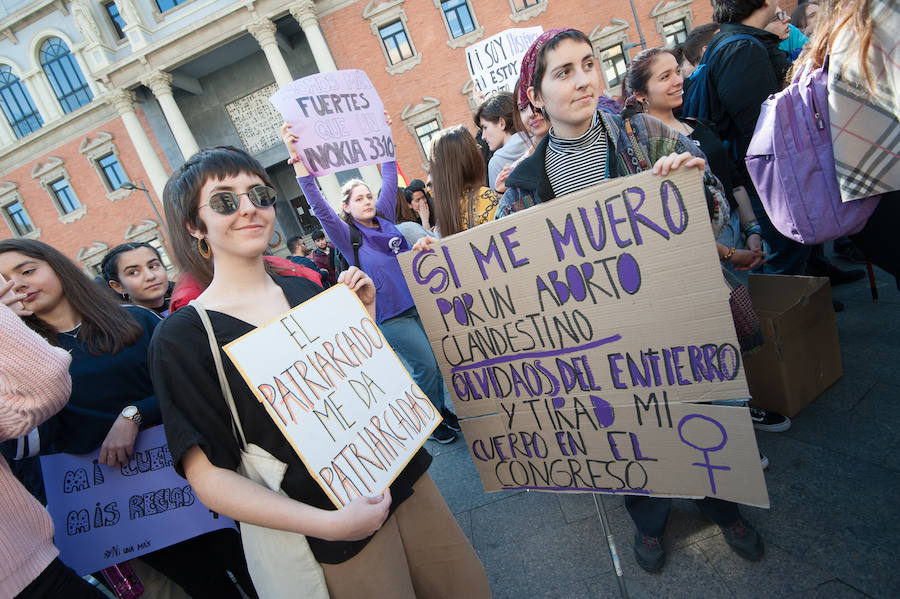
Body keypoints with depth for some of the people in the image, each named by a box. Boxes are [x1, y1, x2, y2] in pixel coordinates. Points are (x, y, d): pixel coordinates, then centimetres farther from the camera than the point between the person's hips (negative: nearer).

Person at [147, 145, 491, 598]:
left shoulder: (305, 289, 4)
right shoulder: (182, 336, -11)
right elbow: (208, 475, -14)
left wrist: (363, 317, -3)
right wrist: (328, 523, -21)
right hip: (333, 518, -5)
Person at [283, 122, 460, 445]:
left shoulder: (385, 218, 6)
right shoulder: (348, 236, -8)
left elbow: (389, 176, 11)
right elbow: (318, 206, -20)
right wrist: (297, 159, -28)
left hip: (417, 302, 6)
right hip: (389, 313, -6)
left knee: (437, 358, 10)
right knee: (425, 365, -2)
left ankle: (442, 410, 33)